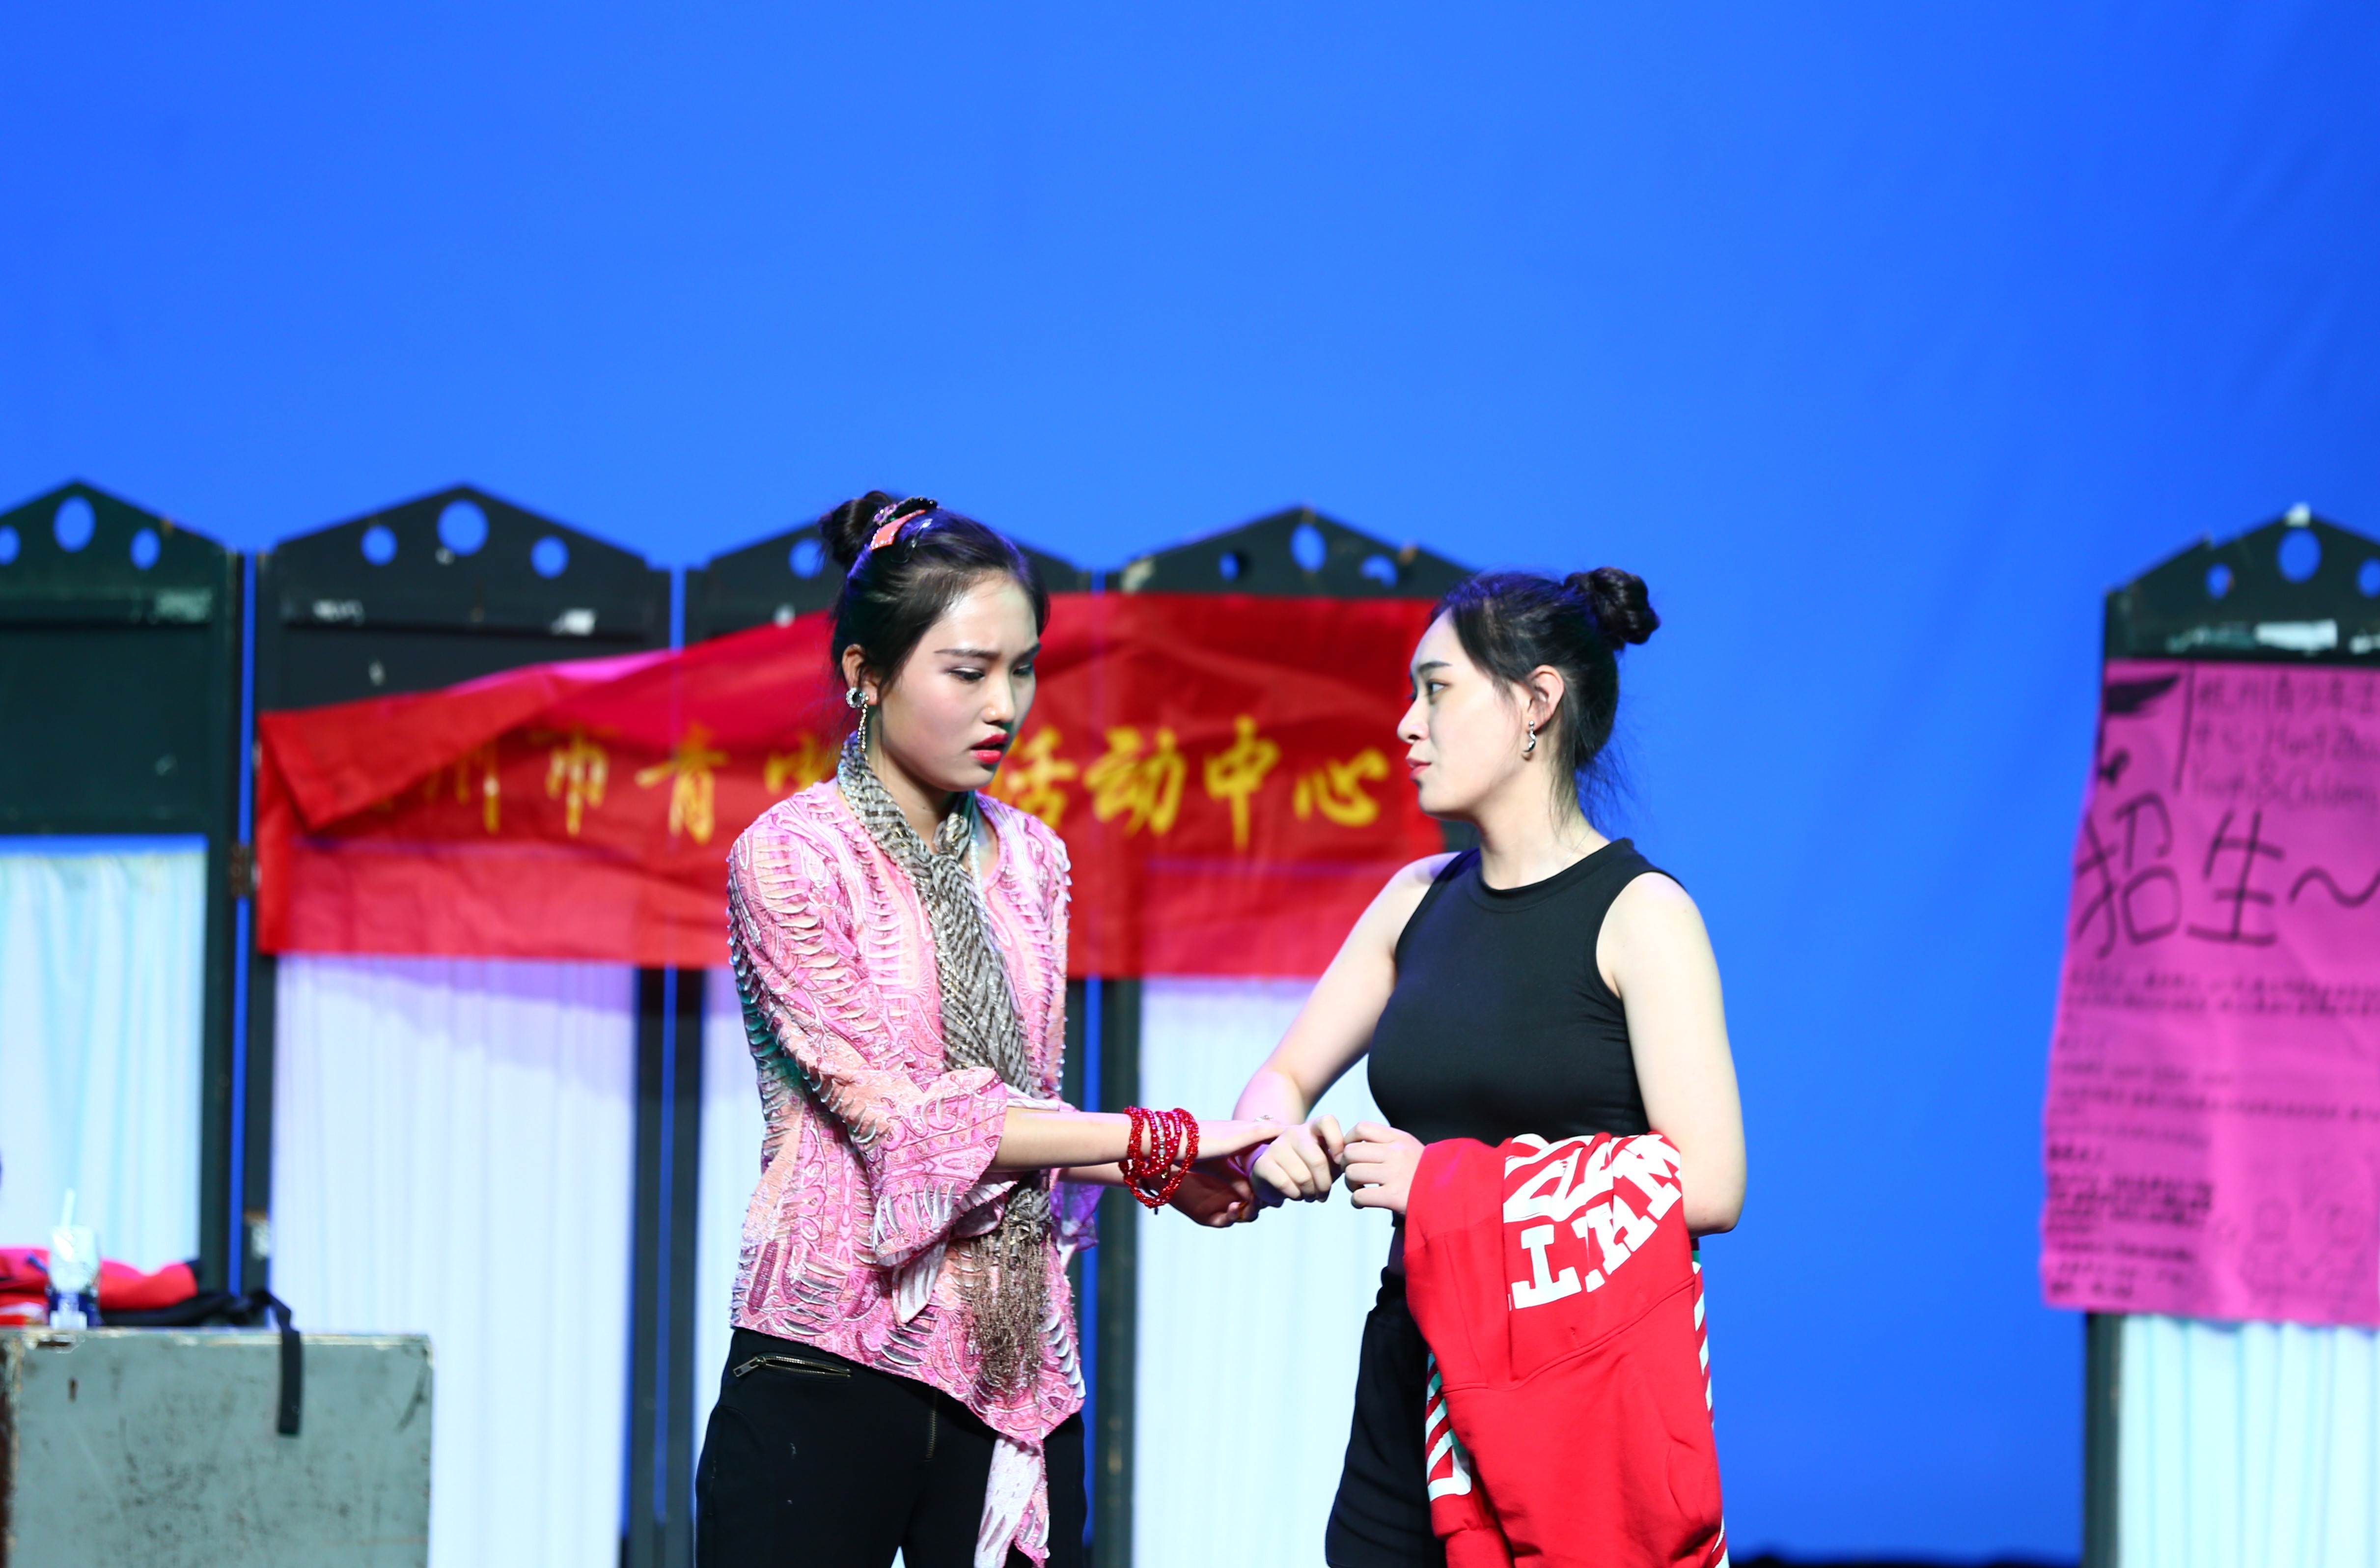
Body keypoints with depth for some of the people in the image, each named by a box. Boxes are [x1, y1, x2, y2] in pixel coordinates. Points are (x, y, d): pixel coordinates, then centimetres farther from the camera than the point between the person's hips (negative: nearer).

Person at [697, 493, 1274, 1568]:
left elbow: (1022, 1111, 13)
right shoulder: (791, 855, -5)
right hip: (830, 1369, -5)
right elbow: (896, 1113, -13)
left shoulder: (1029, 862, 13)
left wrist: (1167, 1178, -7)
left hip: (1011, 1372, 5)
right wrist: (1155, 1142, -15)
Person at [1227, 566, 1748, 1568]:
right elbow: (1281, 1079, 18)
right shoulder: (1421, 900, 12)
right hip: (1413, 1370, 6)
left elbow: (1707, 1186, -15)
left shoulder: (1640, 914, -7)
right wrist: (1278, 1140, -7)